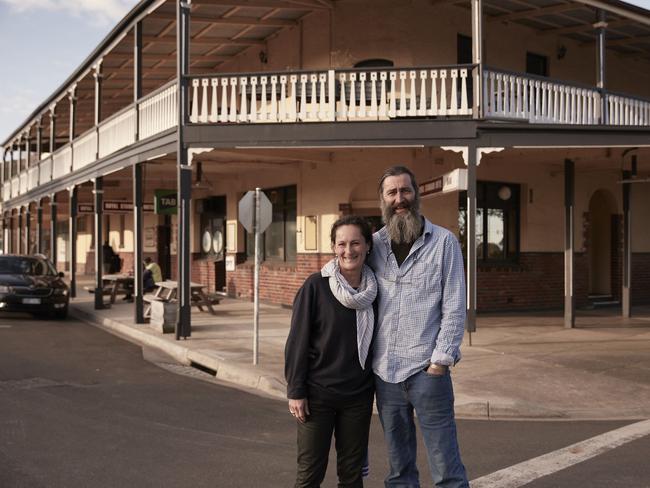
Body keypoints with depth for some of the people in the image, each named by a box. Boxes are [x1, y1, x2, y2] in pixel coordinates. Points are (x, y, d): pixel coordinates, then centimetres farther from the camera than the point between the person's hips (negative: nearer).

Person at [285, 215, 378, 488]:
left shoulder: (374, 289, 1)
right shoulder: (316, 286, -9)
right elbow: (297, 341, -8)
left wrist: (376, 386, 10)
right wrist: (295, 392, -10)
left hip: (358, 396, 3)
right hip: (318, 395, -3)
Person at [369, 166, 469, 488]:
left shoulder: (444, 241, -1)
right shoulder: (375, 244, 8)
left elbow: (454, 306, -3)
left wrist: (441, 360, -9)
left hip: (426, 370, -3)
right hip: (384, 372, 3)